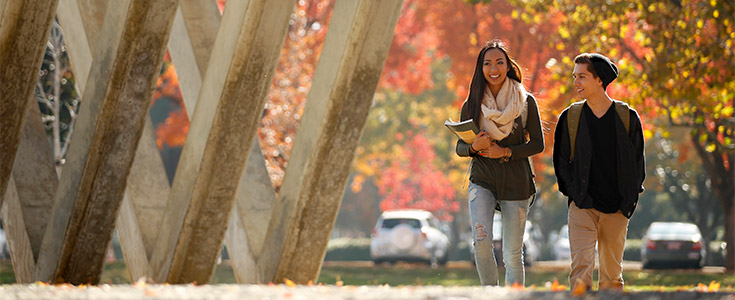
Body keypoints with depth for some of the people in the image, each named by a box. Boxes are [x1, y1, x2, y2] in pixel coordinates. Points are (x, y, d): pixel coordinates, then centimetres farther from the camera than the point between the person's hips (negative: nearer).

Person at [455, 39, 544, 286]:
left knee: (513, 254, -1)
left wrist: (505, 152, -12)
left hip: (516, 182, 0)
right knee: (481, 240, -20)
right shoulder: (472, 105, 5)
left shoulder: (526, 102, 2)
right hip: (482, 180, 0)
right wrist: (474, 147, -13)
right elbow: (460, 147, 11)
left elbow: (538, 144, 2)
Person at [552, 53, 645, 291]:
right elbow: (561, 161, 8)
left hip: (617, 209, 1)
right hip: (582, 206, -1)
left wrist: (629, 201, 0)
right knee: (581, 267, -17)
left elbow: (637, 162, 7)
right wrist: (574, 193, -4)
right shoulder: (570, 117, 4)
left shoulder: (627, 117, 2)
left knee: (612, 274, 7)